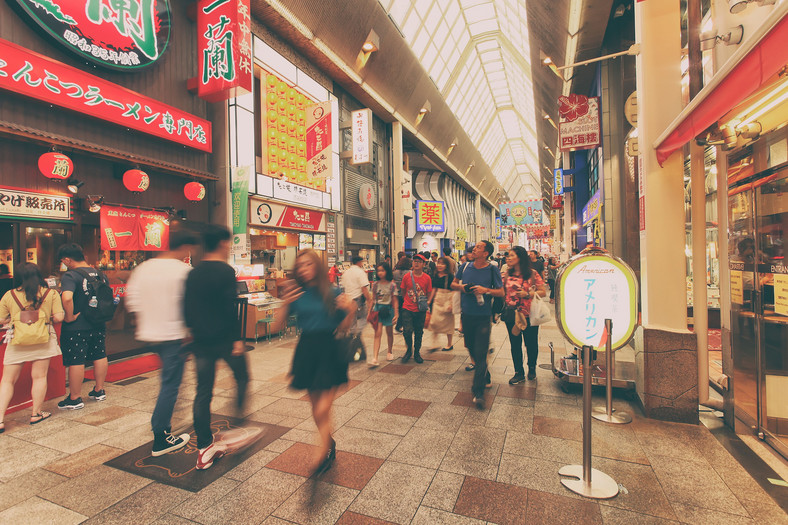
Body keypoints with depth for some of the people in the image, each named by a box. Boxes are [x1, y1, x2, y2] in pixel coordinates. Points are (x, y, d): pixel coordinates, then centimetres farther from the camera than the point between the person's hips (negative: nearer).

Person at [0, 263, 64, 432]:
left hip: (17, 342, 1)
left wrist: (15, 319, 21)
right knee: (39, 377, 9)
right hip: (42, 341, -1)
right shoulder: (51, 294, -3)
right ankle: (36, 414, 18)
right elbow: (58, 317, -7)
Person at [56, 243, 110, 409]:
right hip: (99, 325, 6)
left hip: (76, 327, -6)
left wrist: (69, 317, -20)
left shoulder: (70, 276, -15)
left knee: (76, 361, 3)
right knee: (100, 357, 15)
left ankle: (75, 399, 14)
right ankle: (99, 391, 28)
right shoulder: (100, 274, 5)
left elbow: (67, 298, -32)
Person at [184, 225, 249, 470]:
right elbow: (230, 308, -19)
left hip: (201, 340, 6)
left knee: (203, 392, 10)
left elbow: (186, 308, 12)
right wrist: (237, 338, -14)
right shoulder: (226, 271, -13)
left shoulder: (193, 274, 9)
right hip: (225, 339, -6)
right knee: (242, 378, 16)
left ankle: (204, 448, 17)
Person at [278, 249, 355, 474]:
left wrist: (351, 311, -15)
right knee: (316, 406, 15)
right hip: (306, 351, 3)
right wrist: (285, 304, -16)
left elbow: (342, 328, 1)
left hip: (329, 350, -2)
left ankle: (323, 451, 13)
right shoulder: (295, 293, 1)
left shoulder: (332, 293, -2)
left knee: (322, 409, -8)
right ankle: (329, 443, 38)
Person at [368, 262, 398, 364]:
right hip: (377, 309, 1)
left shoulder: (392, 285, -4)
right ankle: (375, 358, -12)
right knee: (377, 334, -7)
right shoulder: (376, 284, 4)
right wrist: (369, 311, 6)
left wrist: (396, 313, -6)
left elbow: (394, 301, -2)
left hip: (388, 309, -1)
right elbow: (373, 299, 10)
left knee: (389, 332, 14)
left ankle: (390, 352, 37)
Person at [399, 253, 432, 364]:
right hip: (407, 309, -1)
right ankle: (409, 350, 16)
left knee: (419, 333, 10)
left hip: (421, 310, 1)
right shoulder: (406, 276, -3)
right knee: (407, 331, -9)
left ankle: (417, 353, 28)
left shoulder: (427, 278, -2)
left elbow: (429, 294, 8)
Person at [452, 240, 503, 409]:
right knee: (472, 349, 17)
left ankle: (479, 392, -4)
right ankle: (485, 377, 41)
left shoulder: (493, 270, -6)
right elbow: (453, 283, 15)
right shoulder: (465, 267, 3)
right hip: (467, 316, 4)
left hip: (483, 317, -4)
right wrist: (462, 287, -6)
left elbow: (501, 292, -3)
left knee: (480, 353, -8)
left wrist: (485, 290, -19)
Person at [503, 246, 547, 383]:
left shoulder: (532, 274, -4)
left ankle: (532, 369, 34)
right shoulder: (507, 275, 6)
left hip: (529, 315, -3)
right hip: (511, 315, 3)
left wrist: (527, 294, -17)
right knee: (515, 344, 8)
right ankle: (519, 373, 22)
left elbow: (543, 292, -5)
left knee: (531, 344, 10)